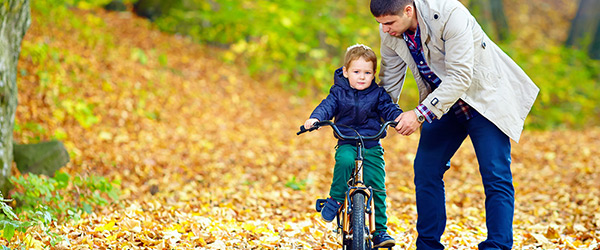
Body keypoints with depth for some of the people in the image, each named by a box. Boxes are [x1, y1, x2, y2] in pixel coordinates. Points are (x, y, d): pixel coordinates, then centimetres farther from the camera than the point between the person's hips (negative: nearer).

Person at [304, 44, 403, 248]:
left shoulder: (378, 94, 6)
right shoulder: (339, 92, 4)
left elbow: (389, 108, -2)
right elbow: (327, 106, -8)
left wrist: (399, 118, -26)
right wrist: (315, 118, -29)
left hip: (372, 147, 1)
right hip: (347, 144, -1)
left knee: (377, 187, -7)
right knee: (344, 161, -36)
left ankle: (380, 231, 4)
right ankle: (335, 199, -16)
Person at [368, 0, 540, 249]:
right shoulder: (389, 32, -10)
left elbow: (460, 77, -32)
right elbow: (389, 82, 5)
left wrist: (420, 114, -35)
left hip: (483, 96, -6)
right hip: (441, 104, 6)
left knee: (496, 177, -12)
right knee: (425, 170, 0)